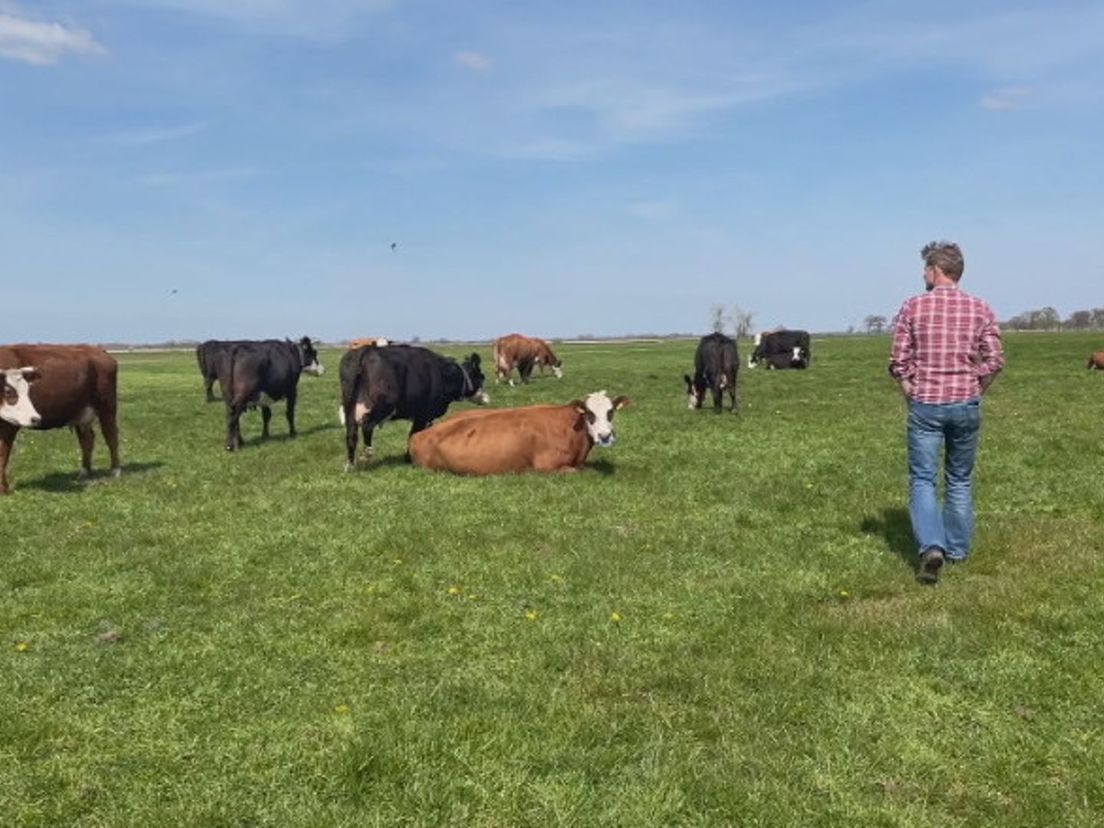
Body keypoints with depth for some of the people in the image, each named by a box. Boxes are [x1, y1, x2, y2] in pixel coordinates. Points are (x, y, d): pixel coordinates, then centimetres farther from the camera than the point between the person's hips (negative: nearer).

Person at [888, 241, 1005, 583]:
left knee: (922, 479, 4)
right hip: (966, 405, 2)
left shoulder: (913, 307, -3)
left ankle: (931, 546, -14)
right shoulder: (980, 309, 1)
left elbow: (899, 362, -5)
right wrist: (973, 392, 12)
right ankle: (957, 550, 24)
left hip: (925, 405, -2)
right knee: (960, 480, 16)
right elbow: (994, 361, -3)